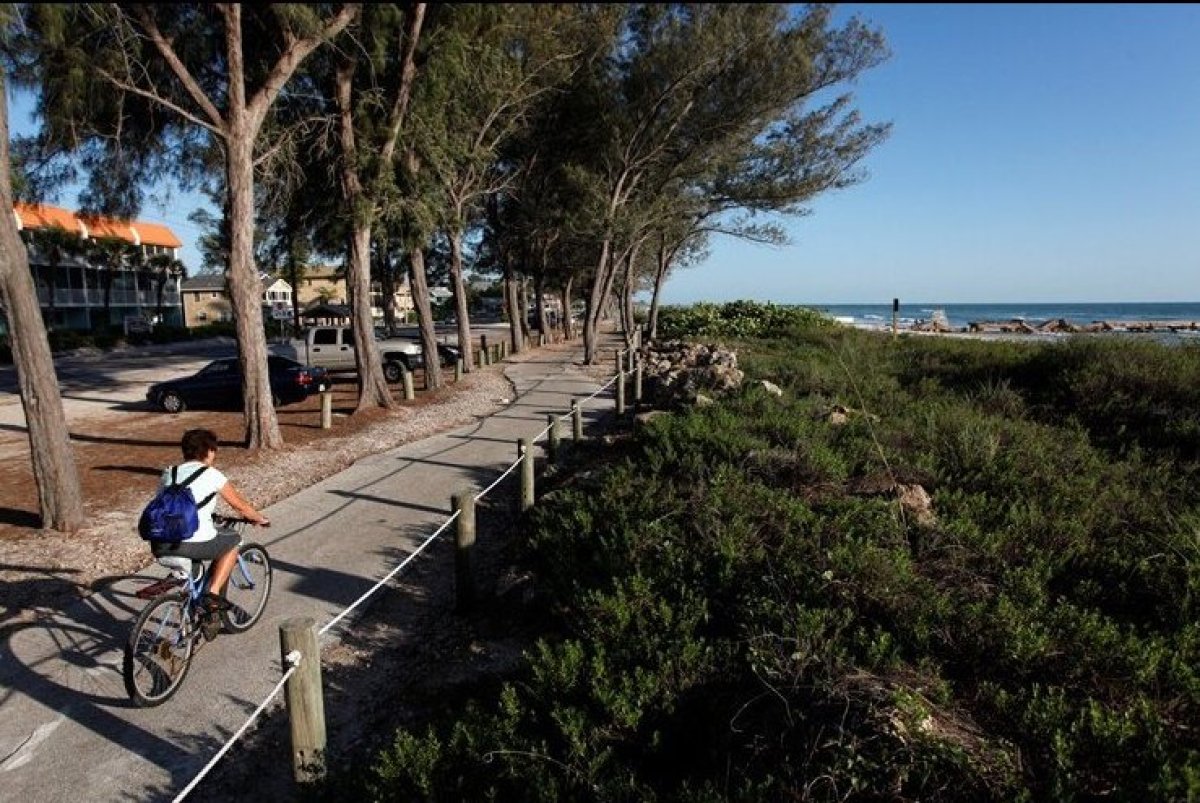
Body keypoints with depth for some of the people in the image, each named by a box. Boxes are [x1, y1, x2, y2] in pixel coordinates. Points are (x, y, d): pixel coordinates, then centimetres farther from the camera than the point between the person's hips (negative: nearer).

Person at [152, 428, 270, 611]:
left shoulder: (169, 473, 16)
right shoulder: (211, 475, 1)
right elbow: (240, 506, 9)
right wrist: (261, 519, 28)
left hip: (160, 548, 6)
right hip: (195, 546, -6)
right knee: (233, 539, 23)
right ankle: (213, 593, 12)